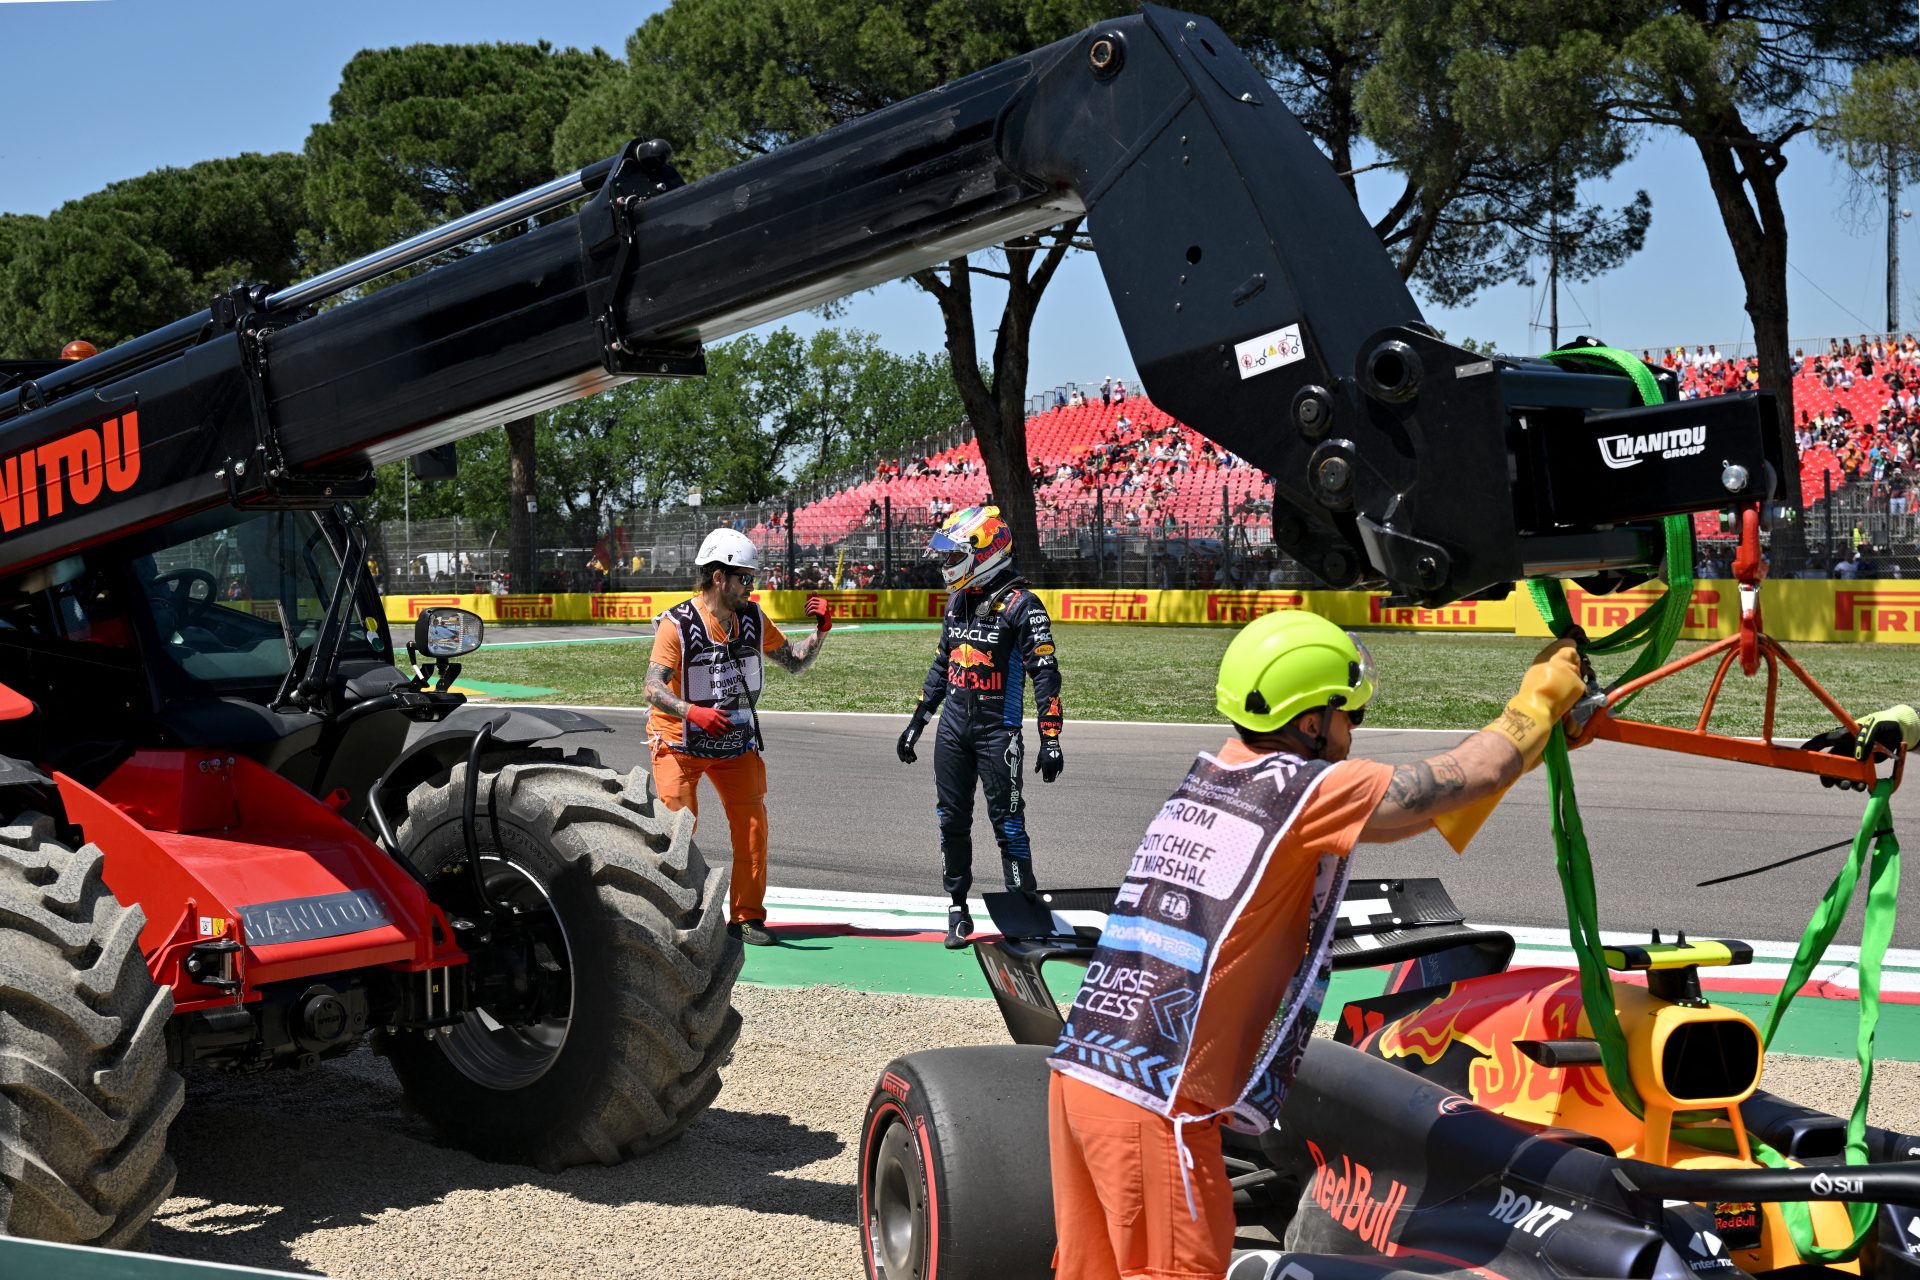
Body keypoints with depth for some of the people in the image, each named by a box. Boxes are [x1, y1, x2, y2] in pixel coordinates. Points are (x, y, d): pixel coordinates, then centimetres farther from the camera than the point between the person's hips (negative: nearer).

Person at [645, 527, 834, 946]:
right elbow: (653, 689, -25)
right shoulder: (677, 625, -18)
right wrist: (693, 712, -41)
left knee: (752, 824, 0)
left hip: (736, 743, 5)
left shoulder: (753, 619, 0)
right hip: (680, 743, -5)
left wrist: (821, 631, -8)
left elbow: (794, 661, 9)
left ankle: (747, 916, 11)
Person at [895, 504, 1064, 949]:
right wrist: (916, 722, 20)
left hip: (998, 730, -7)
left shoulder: (1021, 605, -11)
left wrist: (1050, 740, -16)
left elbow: (1045, 674, -12)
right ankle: (958, 911, 18)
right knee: (952, 822, 8)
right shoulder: (957, 601, 12)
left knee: (1007, 823, -4)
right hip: (953, 728, 7)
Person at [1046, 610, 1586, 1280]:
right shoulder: (1310, 790, -7)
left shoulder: (1208, 775, 15)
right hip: (1153, 1104, -8)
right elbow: (1472, 776, 2)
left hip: (1077, 1071, 8)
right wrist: (1538, 699, 22)